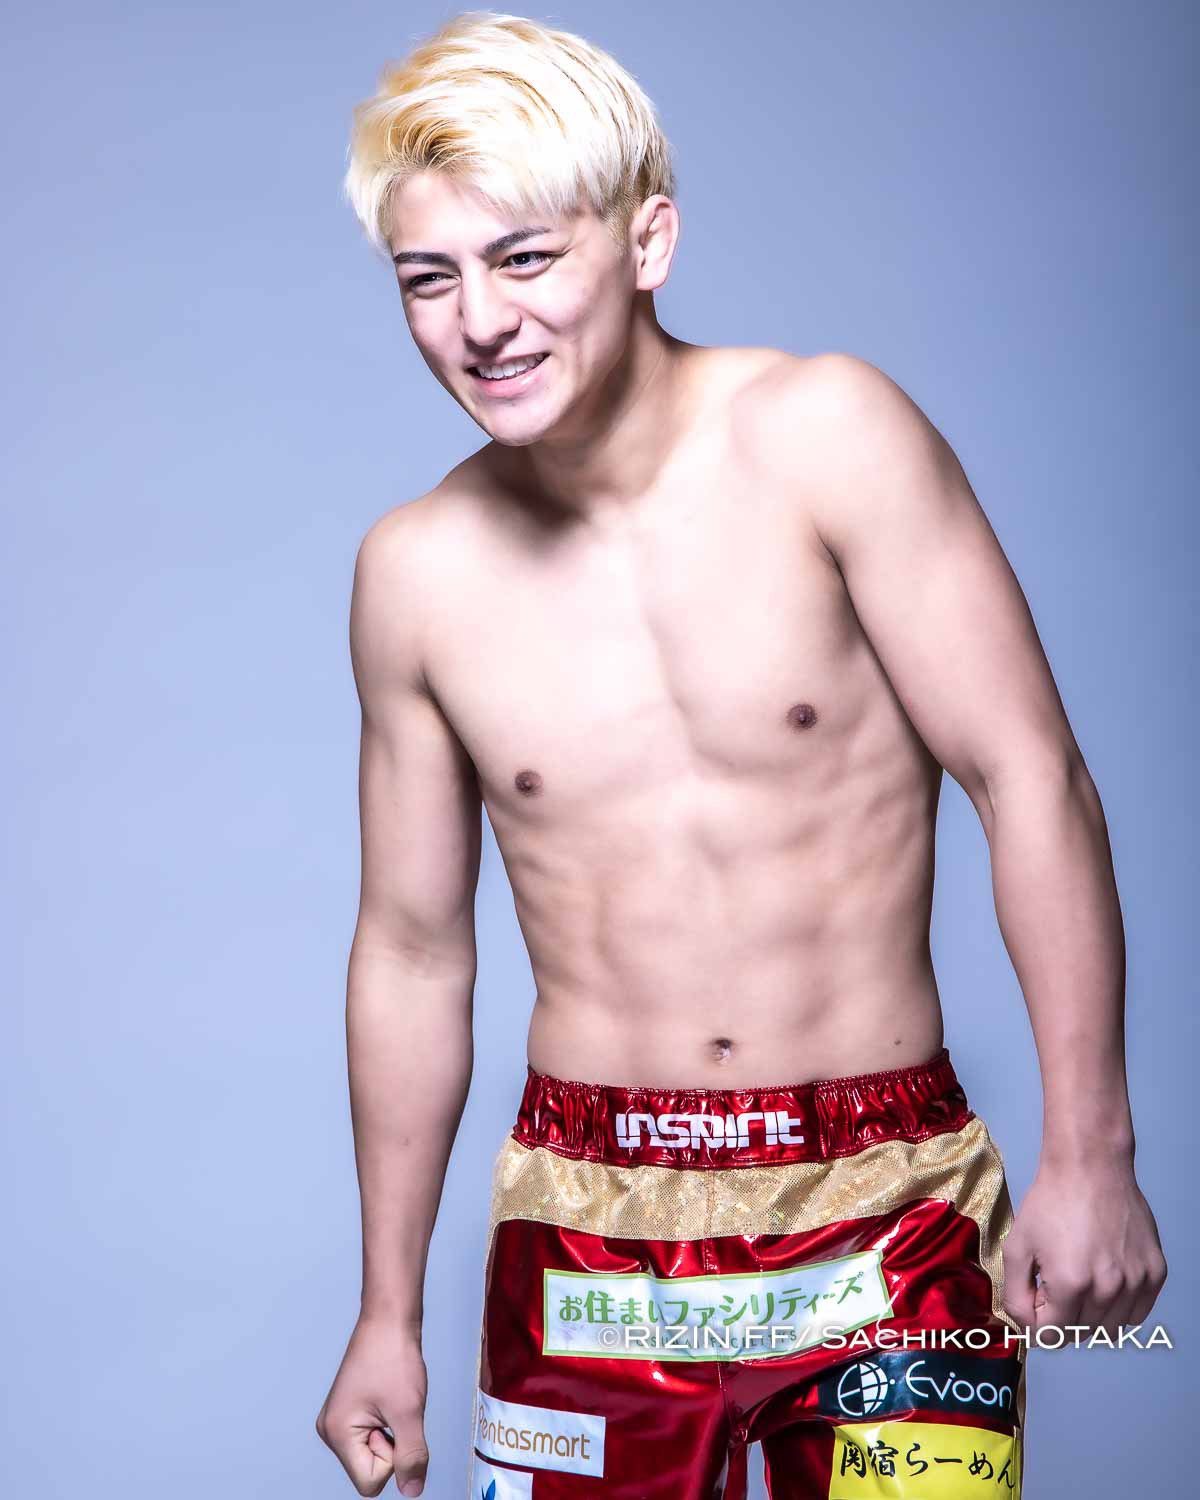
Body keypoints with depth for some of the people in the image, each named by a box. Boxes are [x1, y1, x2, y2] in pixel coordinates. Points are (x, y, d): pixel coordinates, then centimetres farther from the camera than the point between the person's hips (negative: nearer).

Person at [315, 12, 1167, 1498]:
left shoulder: (827, 432, -10)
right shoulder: (415, 571, 0)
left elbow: (1031, 779, -9)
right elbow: (412, 948, 8)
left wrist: (1089, 1151, -12)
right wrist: (387, 1310, 13)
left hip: (888, 1210, -2)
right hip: (588, 1224, 3)